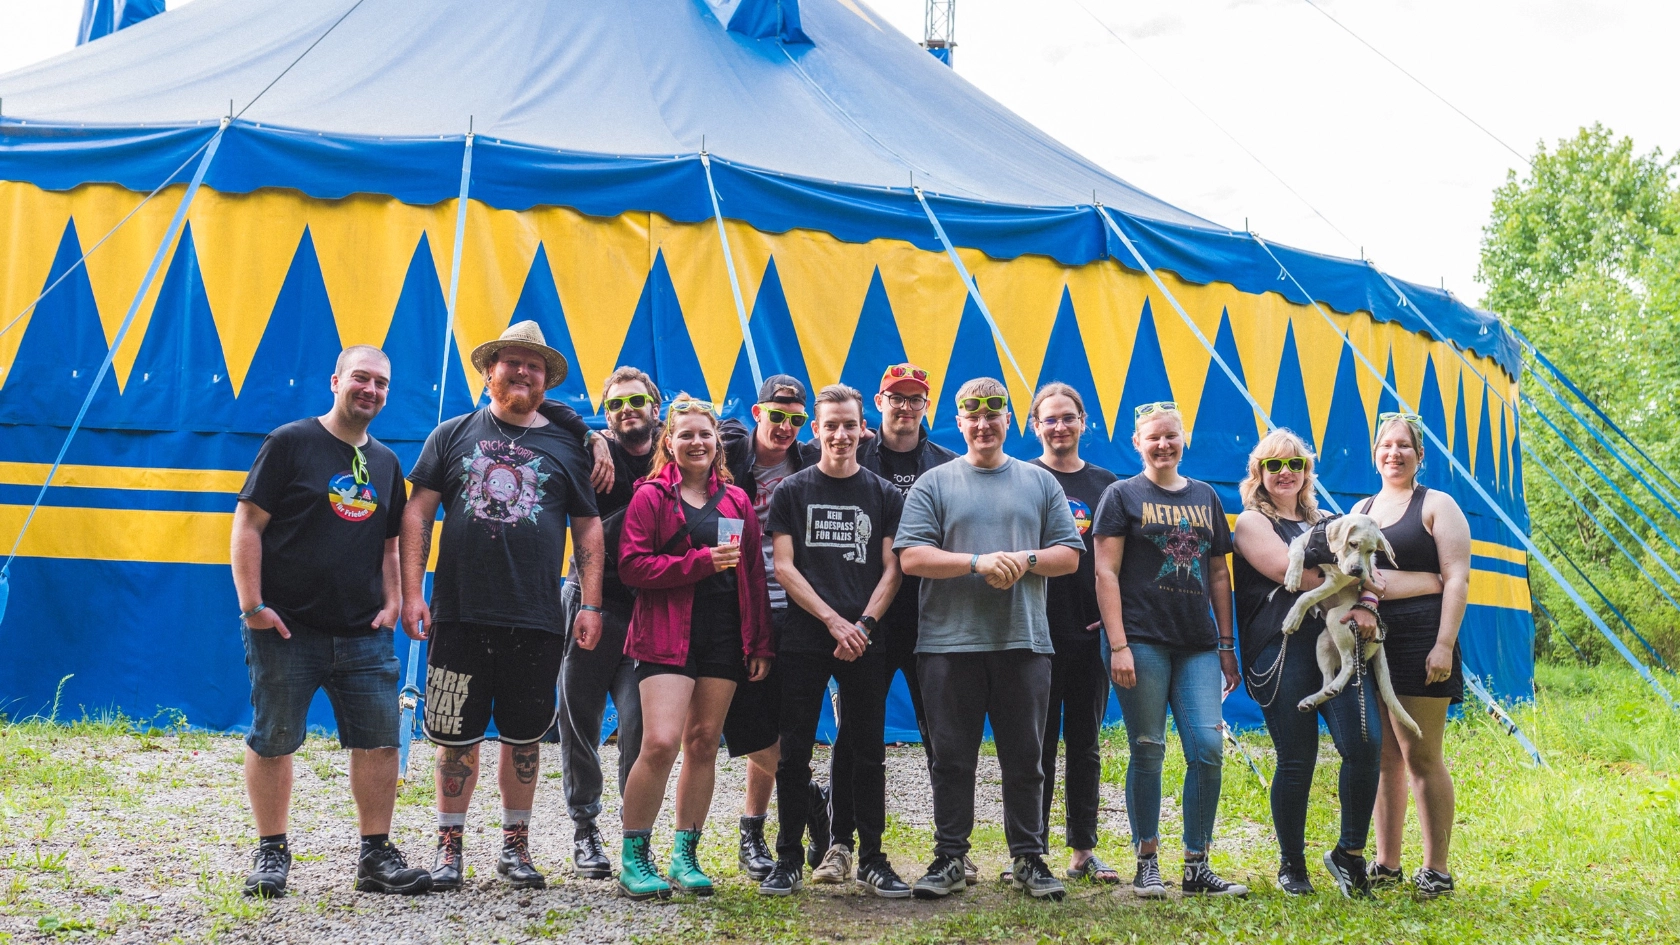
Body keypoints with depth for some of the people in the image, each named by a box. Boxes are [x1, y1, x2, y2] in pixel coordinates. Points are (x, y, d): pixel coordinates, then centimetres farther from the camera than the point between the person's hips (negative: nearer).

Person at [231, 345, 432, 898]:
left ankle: (376, 856, 11)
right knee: (272, 743, 3)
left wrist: (392, 603, 7)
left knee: (380, 743, 1)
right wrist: (252, 605, -11)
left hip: (364, 635, 5)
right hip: (287, 630, -4)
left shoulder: (385, 462, 15)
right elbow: (247, 525, -5)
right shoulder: (290, 443, -1)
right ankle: (271, 853, 17)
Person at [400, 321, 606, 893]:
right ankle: (449, 845, 17)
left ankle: (516, 845, 21)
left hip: (536, 623, 1)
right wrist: (411, 592, -4)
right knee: (456, 736, 4)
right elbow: (418, 513, 4)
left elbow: (588, 528, 9)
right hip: (460, 616, -1)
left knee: (524, 736, 8)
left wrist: (591, 604, 1)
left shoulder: (565, 447, 9)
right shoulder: (453, 435, 7)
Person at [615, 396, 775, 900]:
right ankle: (634, 858, 0)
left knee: (703, 743, 5)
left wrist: (761, 643, 8)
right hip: (667, 633, -4)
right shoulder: (651, 496, 3)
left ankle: (685, 856, 16)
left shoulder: (736, 501, 15)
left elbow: (754, 574, 14)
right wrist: (702, 561, -16)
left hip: (725, 633, 4)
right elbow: (631, 564, -8)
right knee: (660, 743, -14)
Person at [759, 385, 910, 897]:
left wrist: (863, 625, -10)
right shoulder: (791, 491, 6)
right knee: (794, 753, 1)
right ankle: (789, 859, 10)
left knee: (868, 754, 4)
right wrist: (834, 620, -10)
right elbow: (784, 567, -1)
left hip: (864, 642, 1)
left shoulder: (884, 494, 9)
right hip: (803, 642, -1)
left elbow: (891, 570, 5)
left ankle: (871, 859, 13)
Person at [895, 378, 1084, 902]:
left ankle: (1028, 858, 16)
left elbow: (1069, 555, 9)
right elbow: (912, 557, -6)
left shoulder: (1040, 482, 12)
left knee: (1024, 759, 6)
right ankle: (949, 858, 14)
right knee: (952, 758, 4)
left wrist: (1025, 559, -10)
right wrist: (979, 562, -15)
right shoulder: (934, 484, 5)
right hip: (949, 642, -1)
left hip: (1024, 642, 1)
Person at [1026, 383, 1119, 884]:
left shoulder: (1105, 483, 11)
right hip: (1037, 631, -3)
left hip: (1090, 632, 3)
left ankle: (1084, 850, 16)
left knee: (1085, 744, 8)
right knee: (1037, 743, 1)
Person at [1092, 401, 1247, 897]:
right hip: (1142, 641, -4)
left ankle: (1197, 865, 8)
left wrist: (1226, 644, 14)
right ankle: (1146, 864, 11)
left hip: (1198, 644, 4)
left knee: (1208, 748, -4)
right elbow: (1106, 573, -3)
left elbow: (1218, 573, 18)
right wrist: (1118, 645, -11)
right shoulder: (1122, 495, 3)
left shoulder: (1206, 497, 16)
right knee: (1148, 750, 0)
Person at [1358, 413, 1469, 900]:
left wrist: (1444, 645, -15)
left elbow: (1457, 579, -6)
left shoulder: (1436, 505, 1)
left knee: (1421, 755, -6)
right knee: (1383, 757, 9)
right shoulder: (1361, 509, 18)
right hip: (1369, 640, 6)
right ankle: (1386, 864, 15)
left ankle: (1437, 869, 1)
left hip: (1419, 638, -5)